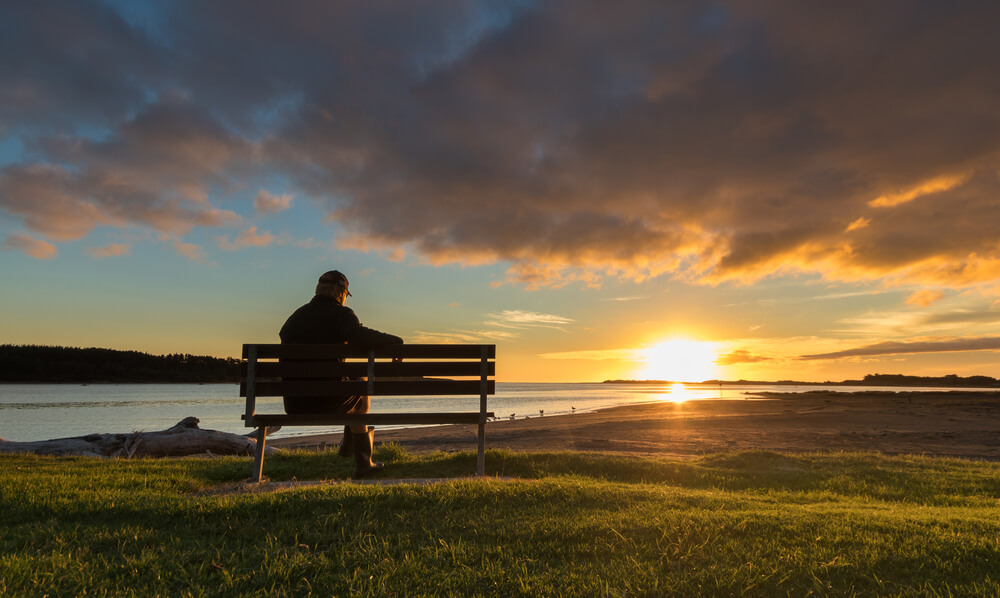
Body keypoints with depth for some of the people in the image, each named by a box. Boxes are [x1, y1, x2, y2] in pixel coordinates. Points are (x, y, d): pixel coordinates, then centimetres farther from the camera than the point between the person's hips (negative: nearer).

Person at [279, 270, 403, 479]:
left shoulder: (296, 315, 11)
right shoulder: (341, 314, -8)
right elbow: (361, 338, -28)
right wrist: (395, 341, -13)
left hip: (293, 404, 6)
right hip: (327, 401, -6)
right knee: (362, 396, 28)